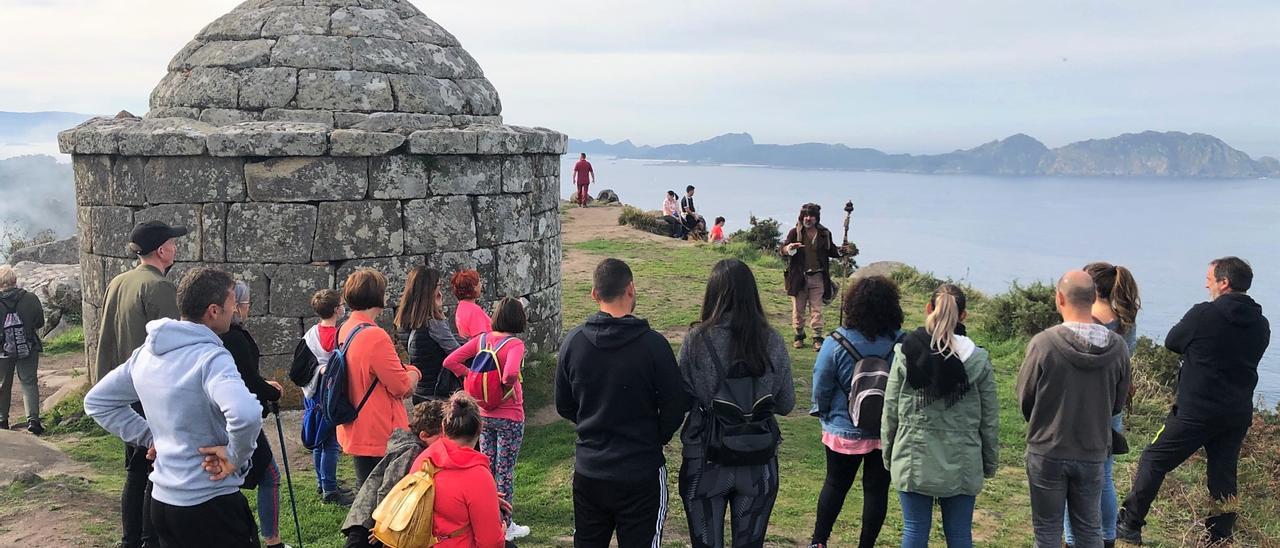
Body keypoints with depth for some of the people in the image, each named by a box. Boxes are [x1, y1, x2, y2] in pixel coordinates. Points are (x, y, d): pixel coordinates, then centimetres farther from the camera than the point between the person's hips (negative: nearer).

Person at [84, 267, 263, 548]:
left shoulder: (146, 353, 5)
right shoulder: (211, 357, -21)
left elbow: (97, 401, 17)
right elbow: (246, 414, -40)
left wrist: (148, 437, 10)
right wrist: (235, 456, -22)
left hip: (161, 500, 8)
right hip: (211, 504, -8)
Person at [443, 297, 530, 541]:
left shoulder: (482, 339, -2)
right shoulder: (515, 344, -18)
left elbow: (450, 361, -6)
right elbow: (511, 372, -36)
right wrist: (507, 387, -16)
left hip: (484, 415, 5)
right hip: (509, 417, -5)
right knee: (505, 471, 5)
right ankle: (505, 526, 15)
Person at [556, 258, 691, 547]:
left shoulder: (573, 341, -5)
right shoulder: (652, 344, -17)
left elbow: (564, 406, 4)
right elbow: (676, 404, -10)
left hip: (587, 472, 4)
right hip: (641, 475, -4)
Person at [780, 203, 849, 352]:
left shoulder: (825, 234, 6)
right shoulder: (795, 232, 0)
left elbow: (831, 250, 20)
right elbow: (783, 250, -6)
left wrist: (840, 251, -2)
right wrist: (789, 248, -29)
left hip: (818, 277, 1)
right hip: (798, 277, -1)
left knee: (817, 309, 0)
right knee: (798, 309, 5)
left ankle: (817, 339, 3)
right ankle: (799, 336, 18)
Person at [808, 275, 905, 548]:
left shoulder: (835, 343, -18)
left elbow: (820, 387, -10)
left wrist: (822, 412, 9)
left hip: (844, 431, 0)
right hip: (888, 433, 0)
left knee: (835, 484, 17)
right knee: (876, 489, 13)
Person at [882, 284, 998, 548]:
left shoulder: (905, 353, -6)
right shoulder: (978, 360, -5)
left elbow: (890, 411, -3)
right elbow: (990, 419, -1)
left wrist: (888, 455, 9)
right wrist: (990, 463, 10)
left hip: (914, 462, 0)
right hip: (961, 465, 1)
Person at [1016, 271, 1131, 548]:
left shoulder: (1042, 343, -20)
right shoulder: (1117, 347, -9)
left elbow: (1024, 398, -7)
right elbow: (1118, 403, 4)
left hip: (1047, 452, -3)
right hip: (1093, 453, 3)